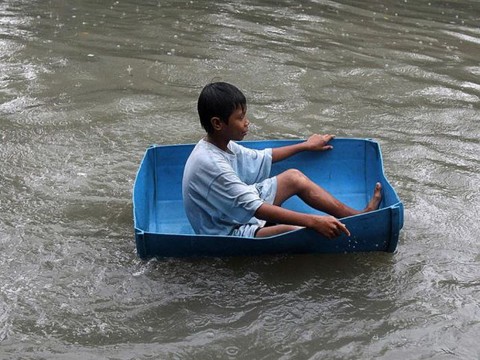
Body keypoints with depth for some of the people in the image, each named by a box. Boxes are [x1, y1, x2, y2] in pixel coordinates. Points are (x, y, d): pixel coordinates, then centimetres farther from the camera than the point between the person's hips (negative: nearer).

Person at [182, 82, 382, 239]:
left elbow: (261, 158, 20)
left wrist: (305, 146, 29)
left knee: (293, 177, 12)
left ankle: (357, 216, 14)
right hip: (228, 234, -10)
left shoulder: (221, 145, 0)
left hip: (239, 212, 10)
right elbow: (258, 209, -33)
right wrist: (313, 221, -37)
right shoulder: (210, 163, -30)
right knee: (297, 232, -31)